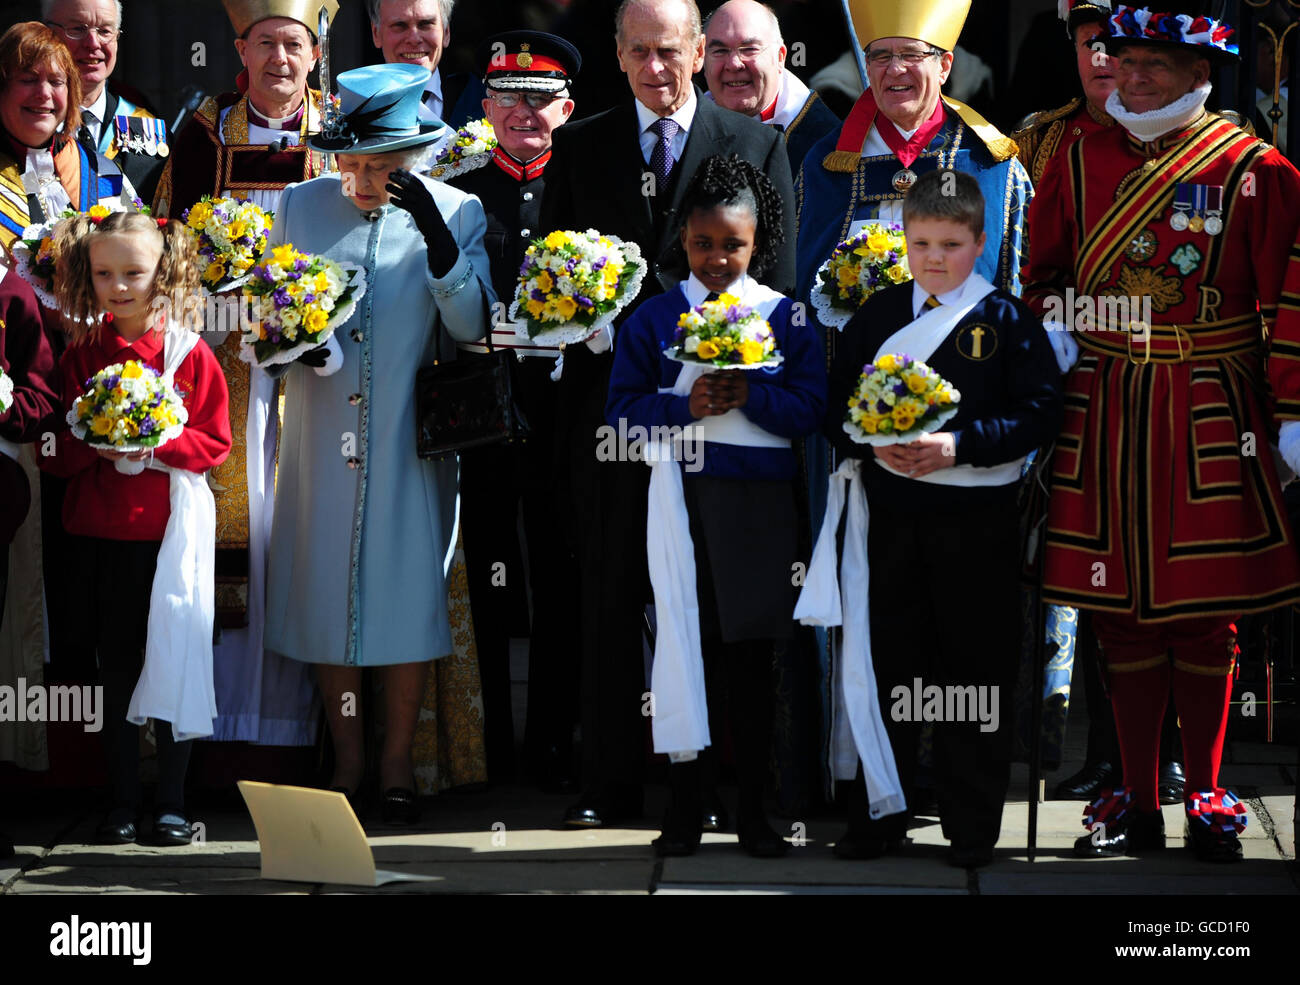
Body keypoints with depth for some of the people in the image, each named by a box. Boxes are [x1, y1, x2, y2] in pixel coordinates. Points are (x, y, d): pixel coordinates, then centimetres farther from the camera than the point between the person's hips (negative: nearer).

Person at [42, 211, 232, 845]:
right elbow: (58, 451, 3)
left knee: (171, 667, 2)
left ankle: (171, 803, 11)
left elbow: (214, 442, -3)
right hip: (100, 531, 2)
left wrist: (155, 446, -18)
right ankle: (121, 801, 17)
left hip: (169, 529, -2)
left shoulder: (189, 354, -2)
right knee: (115, 668, 9)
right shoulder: (81, 355, 3)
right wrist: (94, 445, -16)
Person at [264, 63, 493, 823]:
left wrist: (437, 239, -24)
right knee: (327, 590, 5)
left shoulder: (458, 212, -3)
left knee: (409, 596, 2)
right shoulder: (302, 207, 3)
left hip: (411, 440, -2)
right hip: (325, 442, 2)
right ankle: (348, 759, 18)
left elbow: (473, 326, -12)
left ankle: (398, 762, 14)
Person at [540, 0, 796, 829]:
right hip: (611, 395, 1)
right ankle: (612, 782, 7)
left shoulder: (758, 145, 7)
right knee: (611, 596, 3)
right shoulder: (579, 147, 11)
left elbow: (778, 280, 4)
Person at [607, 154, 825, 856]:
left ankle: (752, 808, 12)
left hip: (760, 501, 0)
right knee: (682, 648, -1)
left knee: (751, 655, 4)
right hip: (680, 494, 0)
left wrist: (750, 396, -15)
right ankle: (684, 806, 7)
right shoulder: (653, 318, 7)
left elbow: (810, 409, 0)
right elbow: (622, 409, 1)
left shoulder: (786, 317, 7)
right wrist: (686, 405, -14)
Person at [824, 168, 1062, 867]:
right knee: (887, 664, 7)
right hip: (892, 514, 3)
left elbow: (1039, 412, -7)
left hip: (977, 519, -3)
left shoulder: (1005, 320, 0)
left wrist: (959, 445, -17)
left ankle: (972, 827, 12)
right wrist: (873, 443, -10)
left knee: (975, 670, 3)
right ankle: (877, 819, 16)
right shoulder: (877, 316, 10)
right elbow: (836, 408, 11)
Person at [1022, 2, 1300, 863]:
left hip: (1210, 419, -3)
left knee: (1205, 614, 2)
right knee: (1122, 610, 6)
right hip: (1103, 414, 3)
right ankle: (1138, 802, 15)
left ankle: (1207, 797, 15)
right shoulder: (1078, 163, 8)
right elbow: (1044, 276, 18)